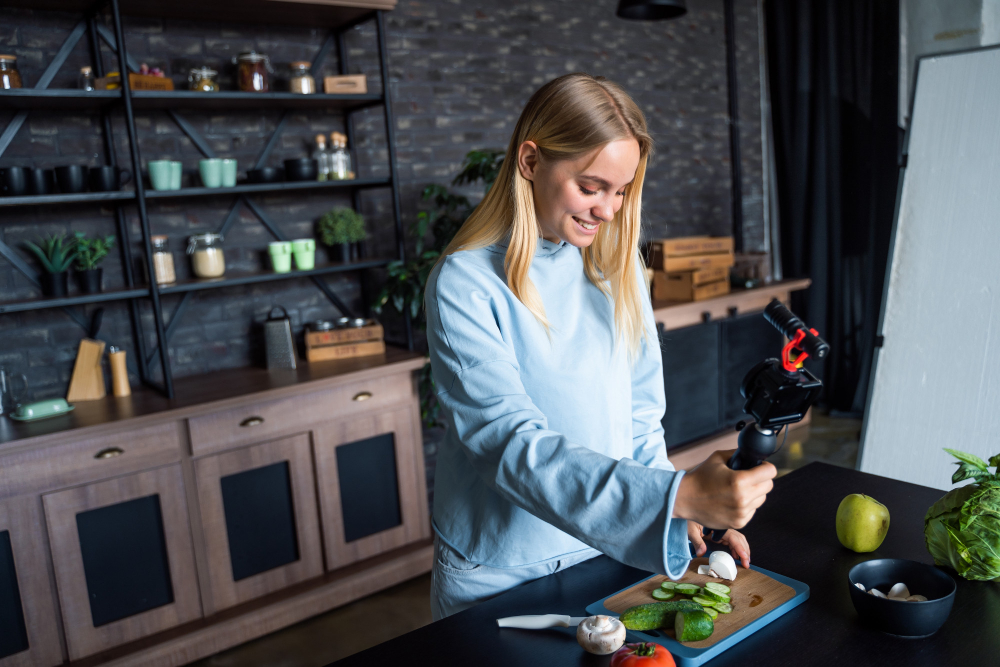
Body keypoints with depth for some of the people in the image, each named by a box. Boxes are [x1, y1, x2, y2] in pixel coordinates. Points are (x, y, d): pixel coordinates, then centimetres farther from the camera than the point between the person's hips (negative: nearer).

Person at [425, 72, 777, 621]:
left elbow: (638, 412, 5)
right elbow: (513, 445, -27)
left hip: (609, 552, 5)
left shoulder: (615, 263, -1)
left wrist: (682, 515, -7)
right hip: (499, 576, -4)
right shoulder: (465, 284, -18)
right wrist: (678, 495, -35)